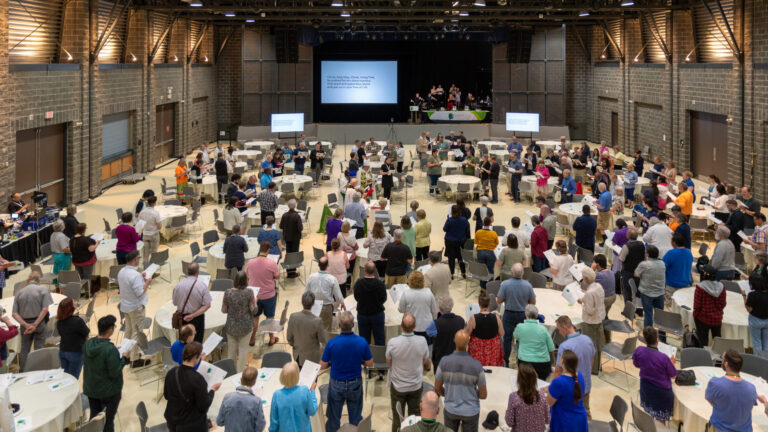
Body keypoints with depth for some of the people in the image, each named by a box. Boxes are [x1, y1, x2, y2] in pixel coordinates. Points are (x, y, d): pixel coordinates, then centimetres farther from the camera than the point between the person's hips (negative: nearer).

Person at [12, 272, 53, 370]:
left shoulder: (19, 293, 2)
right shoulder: (43, 289, -7)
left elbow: (14, 314, -7)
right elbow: (45, 309, -17)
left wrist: (26, 325, -14)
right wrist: (35, 324, -16)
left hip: (25, 324, 2)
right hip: (40, 322, -2)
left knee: (24, 350, 14)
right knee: (39, 348, 8)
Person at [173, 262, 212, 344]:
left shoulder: (178, 286, -9)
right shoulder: (202, 286, -14)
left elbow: (175, 303, 3)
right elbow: (207, 305, -18)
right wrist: (193, 315, -20)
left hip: (181, 318, 2)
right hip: (197, 319, -2)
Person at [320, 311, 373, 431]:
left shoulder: (331, 343, -22)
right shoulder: (362, 342, -18)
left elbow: (323, 366, -10)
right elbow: (369, 363, -5)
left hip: (336, 384, -1)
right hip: (355, 385, 1)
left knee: (333, 418, 17)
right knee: (355, 417, 17)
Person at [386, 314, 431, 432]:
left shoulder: (392, 342, -25)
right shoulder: (422, 341, -20)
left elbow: (389, 363, -6)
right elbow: (426, 363, -2)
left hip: (397, 386, -1)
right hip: (416, 385, 1)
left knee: (397, 418, 14)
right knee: (415, 416, 19)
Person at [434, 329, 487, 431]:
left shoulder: (444, 362, -20)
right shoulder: (477, 366, -23)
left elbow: (437, 388, -5)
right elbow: (483, 395, -12)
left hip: (451, 410, 1)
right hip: (471, 411, -1)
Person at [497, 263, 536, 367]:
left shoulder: (505, 284, -19)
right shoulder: (528, 285, -15)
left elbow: (499, 301, -13)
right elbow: (533, 302, -5)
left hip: (508, 314, -1)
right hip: (523, 314, 1)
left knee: (507, 338, 12)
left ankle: (506, 362, 19)